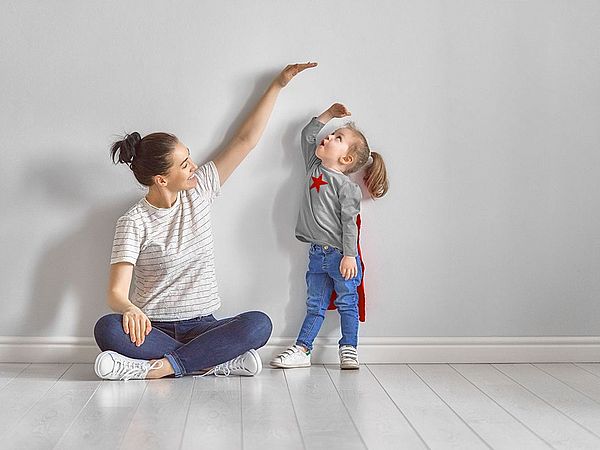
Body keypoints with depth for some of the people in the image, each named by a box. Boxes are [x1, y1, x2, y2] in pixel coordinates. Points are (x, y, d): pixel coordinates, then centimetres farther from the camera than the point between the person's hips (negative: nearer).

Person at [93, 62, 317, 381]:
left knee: (259, 324, -28)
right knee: (107, 329, -36)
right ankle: (216, 362, -30)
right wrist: (131, 310, -41)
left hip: (200, 326, 3)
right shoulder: (134, 222, -9)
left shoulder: (198, 191, 4)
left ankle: (158, 367, -28)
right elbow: (116, 293, -16)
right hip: (153, 328, -3)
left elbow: (246, 139, 9)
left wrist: (278, 84, 9)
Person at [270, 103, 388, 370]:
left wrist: (349, 255, -19)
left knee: (347, 303, 6)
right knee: (315, 305, 12)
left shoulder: (347, 187, -12)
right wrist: (328, 115, 13)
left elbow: (349, 223, -14)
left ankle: (349, 349, 15)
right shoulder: (314, 168, 8)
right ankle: (302, 350, 13)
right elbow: (307, 136, 17)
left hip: (341, 255, -6)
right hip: (317, 254, 6)